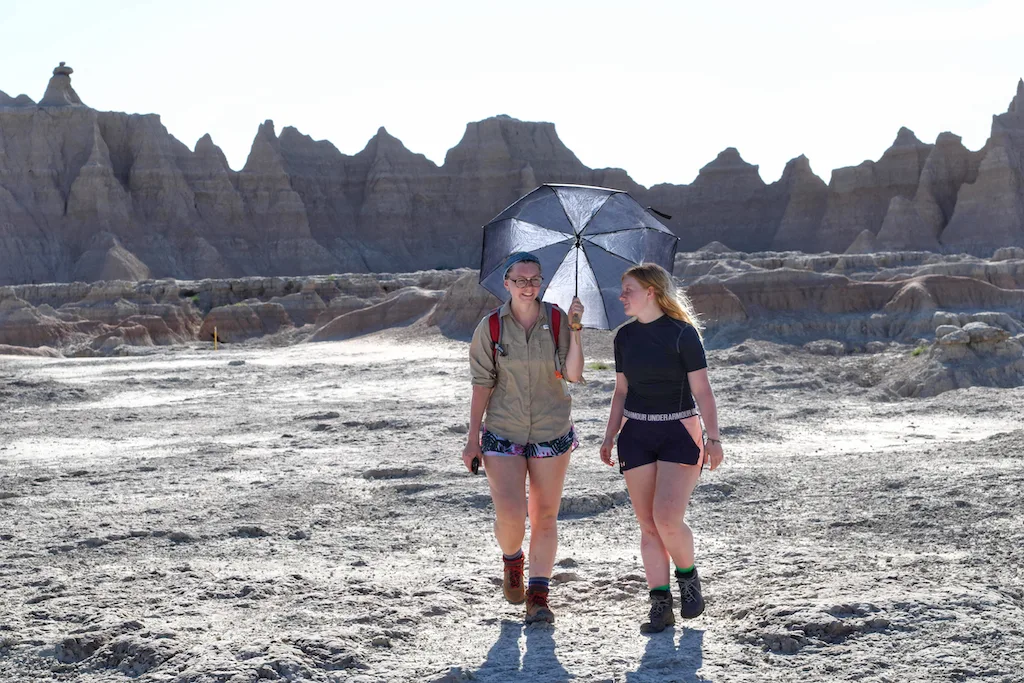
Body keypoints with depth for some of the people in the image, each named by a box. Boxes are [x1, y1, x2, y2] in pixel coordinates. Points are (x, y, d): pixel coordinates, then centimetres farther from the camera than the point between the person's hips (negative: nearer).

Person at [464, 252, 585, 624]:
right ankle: (512, 560, 23)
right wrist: (473, 439, -4)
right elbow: (482, 384, -3)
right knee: (510, 516, -11)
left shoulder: (556, 321, -2)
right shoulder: (490, 328, -4)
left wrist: (575, 330, -20)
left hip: (551, 433, 1)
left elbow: (573, 375, -10)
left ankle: (538, 596, 16)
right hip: (503, 435, -1)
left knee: (545, 516, 6)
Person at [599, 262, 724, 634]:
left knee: (667, 517, -17)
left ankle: (688, 576, 11)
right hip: (636, 434, 5)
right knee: (648, 524, 2)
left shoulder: (683, 333, -7)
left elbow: (702, 390, -8)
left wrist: (713, 437, -16)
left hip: (679, 432, -5)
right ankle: (661, 605, 8)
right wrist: (609, 437, 12)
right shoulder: (625, 336, 9)